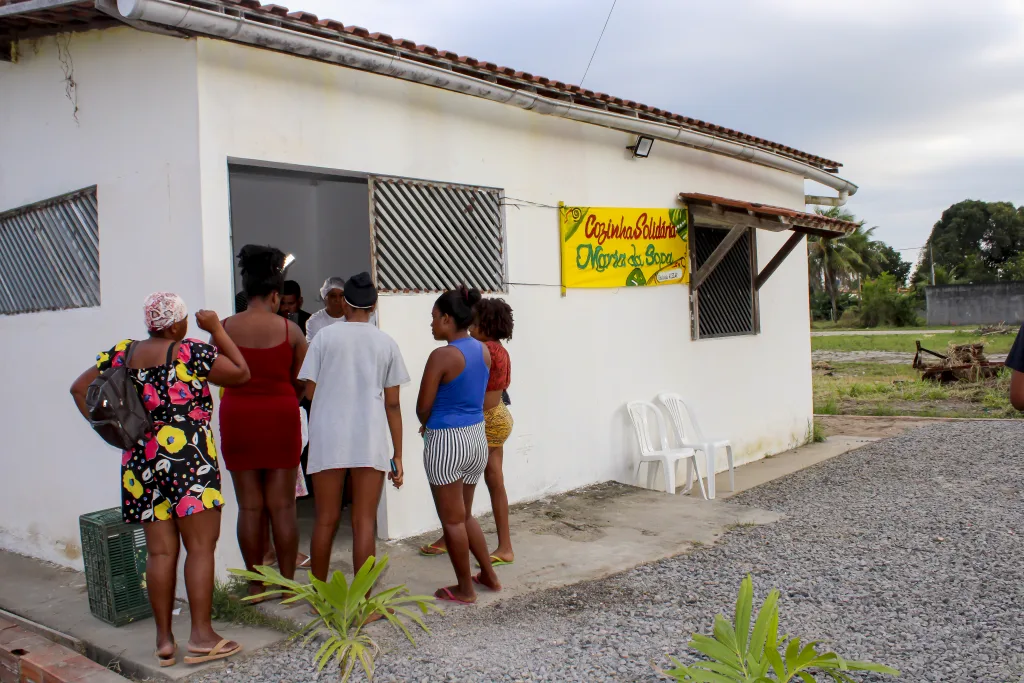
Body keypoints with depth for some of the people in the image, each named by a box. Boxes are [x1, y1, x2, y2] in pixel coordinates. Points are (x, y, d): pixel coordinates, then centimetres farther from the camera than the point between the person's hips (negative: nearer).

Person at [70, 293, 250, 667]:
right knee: (200, 545, 0)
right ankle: (201, 636, 1)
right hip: (187, 455, -6)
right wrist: (217, 330, 5)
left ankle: (164, 639, 15)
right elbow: (241, 373, 0)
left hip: (140, 460, 6)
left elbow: (79, 388, 17)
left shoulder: (122, 353, 10)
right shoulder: (190, 352, -7)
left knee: (160, 551, 10)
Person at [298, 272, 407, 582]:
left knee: (326, 520, 10)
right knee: (364, 522, 4)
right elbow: (392, 404, 5)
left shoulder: (325, 336, 3)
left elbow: (310, 391, 0)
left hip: (328, 438, 0)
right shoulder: (387, 343, 6)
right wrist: (398, 455, 10)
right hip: (371, 440, 0)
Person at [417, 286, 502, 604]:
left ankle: (465, 589, 18)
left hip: (446, 441, -8)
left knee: (452, 520, 7)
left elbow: (423, 408, -13)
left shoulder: (442, 356, -19)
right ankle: (489, 575, 30)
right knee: (465, 515, 23)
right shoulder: (484, 351, 4)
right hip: (477, 436, 8)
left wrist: (427, 426, 10)